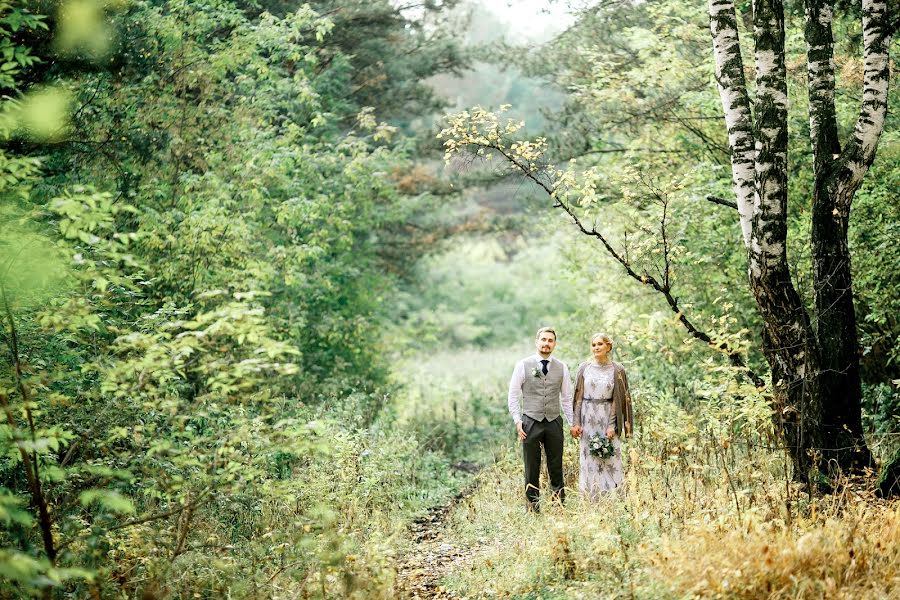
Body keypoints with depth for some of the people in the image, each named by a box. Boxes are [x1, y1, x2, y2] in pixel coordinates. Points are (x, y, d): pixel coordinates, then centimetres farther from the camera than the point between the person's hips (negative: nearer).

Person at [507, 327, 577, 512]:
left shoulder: (562, 368, 7)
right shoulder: (523, 365, 0)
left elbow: (567, 397, 11)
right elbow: (513, 395, 1)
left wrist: (572, 423, 6)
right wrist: (517, 421, -7)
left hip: (554, 422, 2)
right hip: (531, 422, -2)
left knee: (556, 467, 7)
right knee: (532, 469, 4)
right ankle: (533, 507, 11)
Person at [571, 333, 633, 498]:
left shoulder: (617, 370, 0)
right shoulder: (584, 368, 6)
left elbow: (619, 399, -2)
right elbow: (578, 397, 7)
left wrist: (612, 425, -12)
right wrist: (576, 422, -3)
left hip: (608, 418, -2)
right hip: (588, 419, 2)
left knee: (610, 461, -3)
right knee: (589, 461, 4)